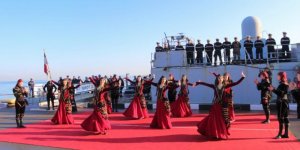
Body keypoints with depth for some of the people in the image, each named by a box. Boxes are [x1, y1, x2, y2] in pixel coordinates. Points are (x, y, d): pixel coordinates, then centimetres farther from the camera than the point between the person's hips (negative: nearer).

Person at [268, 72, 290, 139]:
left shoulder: (283, 84, -16)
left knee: (281, 118, -7)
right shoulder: (283, 84, 13)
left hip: (282, 103, -10)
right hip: (283, 102, 10)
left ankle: (280, 134, -4)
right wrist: (274, 89, 12)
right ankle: (286, 134, 15)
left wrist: (273, 90, -22)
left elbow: (281, 94, -22)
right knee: (285, 118, 10)